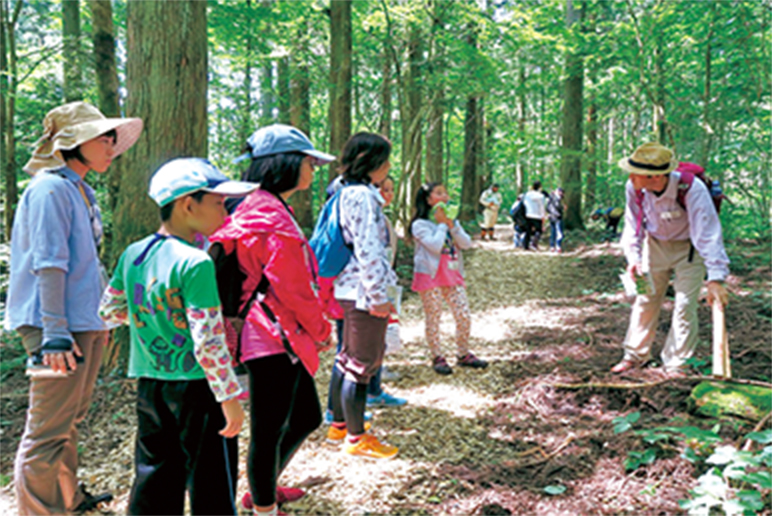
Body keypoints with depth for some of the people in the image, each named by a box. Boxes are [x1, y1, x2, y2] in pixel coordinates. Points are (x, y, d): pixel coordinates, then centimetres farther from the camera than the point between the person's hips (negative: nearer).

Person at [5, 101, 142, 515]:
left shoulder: (80, 190, 16)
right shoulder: (51, 188, -12)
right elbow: (48, 264, -19)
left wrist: (98, 320, 21)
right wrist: (55, 334, -23)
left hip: (84, 324, 10)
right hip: (59, 327, -10)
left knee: (69, 419, 21)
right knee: (49, 430, -4)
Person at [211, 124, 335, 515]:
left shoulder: (263, 209, 15)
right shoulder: (272, 216, -19)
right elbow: (293, 288, -19)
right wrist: (321, 330, -4)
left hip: (284, 338, 11)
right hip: (274, 339, -11)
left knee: (307, 417, 21)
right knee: (269, 431, 5)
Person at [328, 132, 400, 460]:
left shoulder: (350, 193, 14)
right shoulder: (361, 195, -18)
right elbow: (367, 250, -23)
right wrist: (378, 295, -20)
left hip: (350, 291, 11)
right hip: (365, 292, -11)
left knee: (348, 359, 19)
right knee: (362, 363, 0)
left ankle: (339, 425, 33)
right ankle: (356, 438, 13)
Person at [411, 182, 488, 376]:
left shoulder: (451, 221, 15)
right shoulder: (420, 224, -7)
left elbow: (467, 243, 2)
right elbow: (435, 246, -20)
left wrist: (451, 224, -7)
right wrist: (441, 225, -9)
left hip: (452, 274, 6)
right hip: (430, 275, -6)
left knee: (464, 316, 3)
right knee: (433, 318, 1)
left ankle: (464, 354, 18)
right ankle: (437, 358, 14)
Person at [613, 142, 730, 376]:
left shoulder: (692, 190, -35)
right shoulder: (634, 188, -23)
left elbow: (707, 234, -37)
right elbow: (633, 225, -8)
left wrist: (715, 279, -43)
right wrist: (633, 257, -22)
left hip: (688, 249, -3)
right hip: (655, 245, 4)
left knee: (685, 306, -6)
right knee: (645, 300, 9)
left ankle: (676, 365, 7)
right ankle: (634, 355, 25)